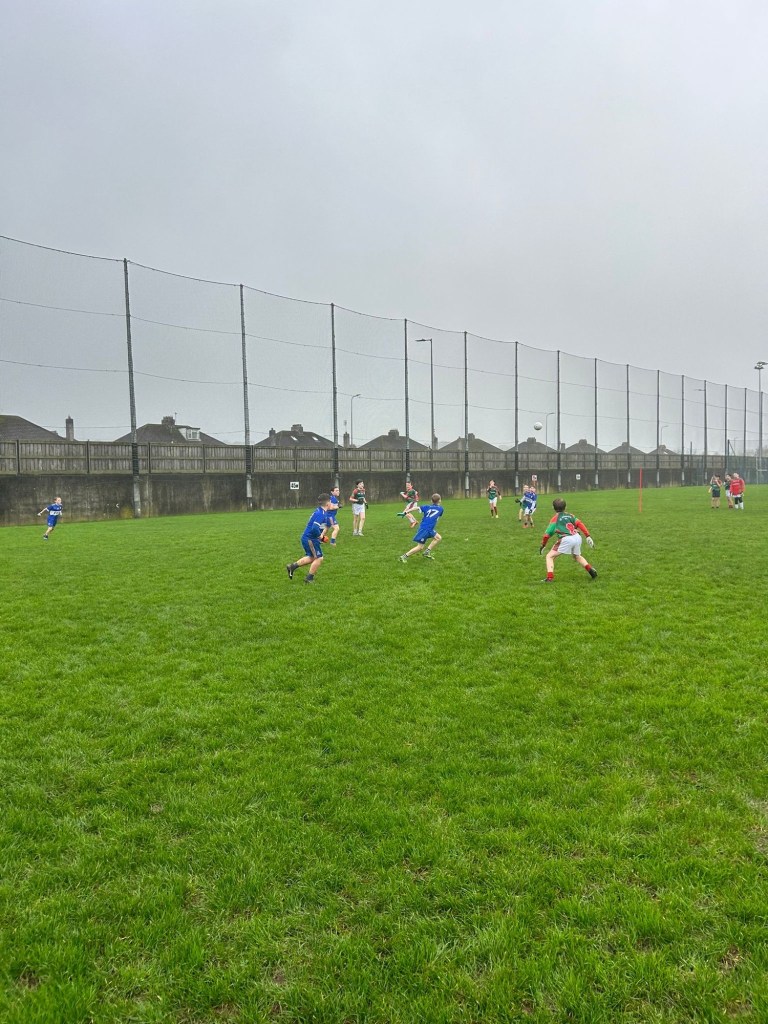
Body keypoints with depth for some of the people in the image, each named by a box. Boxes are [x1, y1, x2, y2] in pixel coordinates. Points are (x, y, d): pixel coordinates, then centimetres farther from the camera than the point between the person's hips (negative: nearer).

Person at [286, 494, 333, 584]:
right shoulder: (321, 514, -22)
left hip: (306, 538, 10)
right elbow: (315, 528, -32)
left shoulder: (320, 511, 8)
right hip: (310, 538, -10)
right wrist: (320, 537, -16)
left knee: (311, 558, 21)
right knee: (319, 558, 1)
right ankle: (309, 578, 9)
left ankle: (292, 566, 21)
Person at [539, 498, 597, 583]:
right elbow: (580, 524, 9)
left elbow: (547, 534, 5)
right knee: (577, 556, 35)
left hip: (566, 539, -5)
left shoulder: (555, 519, 11)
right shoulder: (569, 515, 22)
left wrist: (543, 546, 16)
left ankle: (550, 578, -11)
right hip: (577, 538, 6)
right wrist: (588, 536, 7)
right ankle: (590, 569, 24)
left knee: (550, 556, 4)